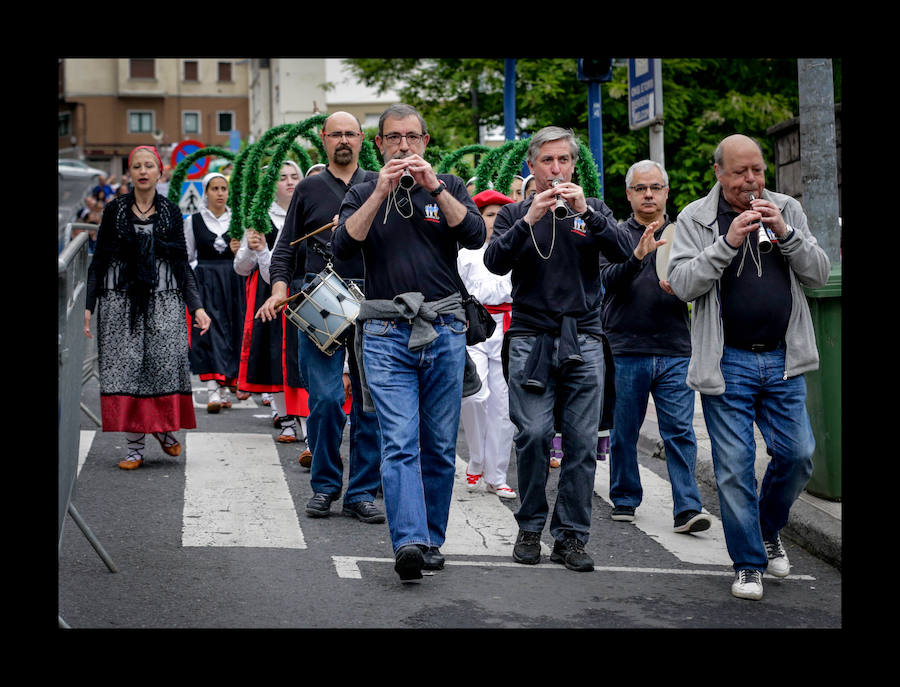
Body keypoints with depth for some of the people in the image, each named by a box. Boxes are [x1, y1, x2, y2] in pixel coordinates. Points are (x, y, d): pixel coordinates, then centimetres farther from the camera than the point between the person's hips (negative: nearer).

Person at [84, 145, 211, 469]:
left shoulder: (171, 212, 7)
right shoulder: (115, 210, 5)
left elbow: (182, 264, 8)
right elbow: (99, 260, 6)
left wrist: (196, 306, 0)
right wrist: (88, 305, -1)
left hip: (164, 298, 0)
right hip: (121, 298, 0)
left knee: (165, 364, -7)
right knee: (126, 367, -4)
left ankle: (165, 428, 17)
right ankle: (134, 446, 1)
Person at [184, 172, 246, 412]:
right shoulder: (194, 221, 5)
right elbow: (186, 258, 12)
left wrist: (239, 251, -9)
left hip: (233, 283, 2)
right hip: (205, 282, -2)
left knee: (232, 332, 1)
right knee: (210, 329, -14)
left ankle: (224, 388, 12)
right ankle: (212, 390, -23)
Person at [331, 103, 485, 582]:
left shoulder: (448, 187, 11)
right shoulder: (363, 194, 10)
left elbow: (475, 236, -6)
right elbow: (343, 247, -7)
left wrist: (434, 186, -13)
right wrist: (380, 194, -13)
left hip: (444, 331, 2)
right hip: (386, 334, -1)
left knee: (440, 447, 6)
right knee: (399, 444, -14)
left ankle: (431, 541, 16)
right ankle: (408, 543, -23)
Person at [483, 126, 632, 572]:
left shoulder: (593, 211, 14)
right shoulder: (514, 214, 11)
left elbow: (622, 252, -4)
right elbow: (495, 262, -6)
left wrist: (585, 211, -16)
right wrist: (529, 220, -17)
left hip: (583, 339, 1)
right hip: (531, 338, -1)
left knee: (582, 440, -3)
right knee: (533, 435, -10)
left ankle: (571, 536, 5)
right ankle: (530, 528, 5)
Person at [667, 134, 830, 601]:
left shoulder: (787, 210, 8)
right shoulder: (695, 219, -1)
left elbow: (818, 274, 3)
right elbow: (682, 284, -11)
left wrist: (784, 234, -13)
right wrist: (728, 241, -20)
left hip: (783, 360, 3)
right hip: (728, 364, -3)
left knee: (797, 455, 3)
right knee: (735, 467, -1)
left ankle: (769, 531, 30)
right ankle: (748, 564, 11)